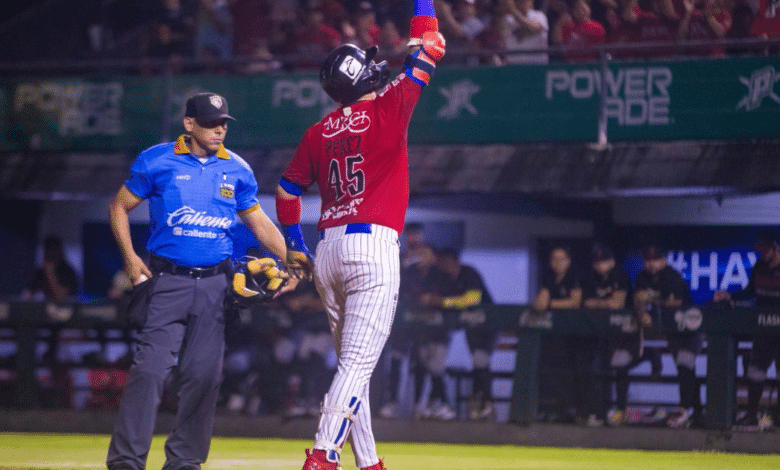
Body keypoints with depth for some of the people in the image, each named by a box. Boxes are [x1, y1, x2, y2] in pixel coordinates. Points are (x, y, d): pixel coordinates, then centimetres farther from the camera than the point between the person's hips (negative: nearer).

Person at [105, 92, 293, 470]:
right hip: (167, 280, -3)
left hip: (215, 283, 3)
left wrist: (288, 260, 4)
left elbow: (258, 221, 16)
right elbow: (119, 207, 6)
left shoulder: (237, 169, 9)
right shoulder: (156, 161, -1)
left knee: (204, 374, 1)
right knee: (150, 368, -13)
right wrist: (130, 258, -6)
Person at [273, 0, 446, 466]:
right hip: (374, 248, -6)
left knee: (353, 363, 15)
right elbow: (428, 49, 0)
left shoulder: (319, 133, 10)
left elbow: (286, 191, 17)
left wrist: (295, 246, 26)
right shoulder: (387, 111, -5)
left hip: (328, 252, 6)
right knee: (358, 365, -10)